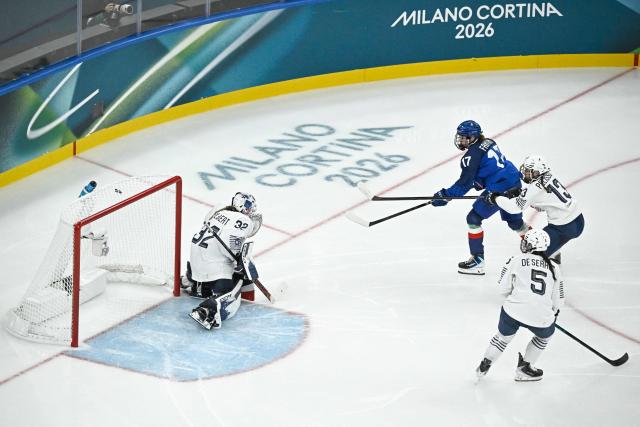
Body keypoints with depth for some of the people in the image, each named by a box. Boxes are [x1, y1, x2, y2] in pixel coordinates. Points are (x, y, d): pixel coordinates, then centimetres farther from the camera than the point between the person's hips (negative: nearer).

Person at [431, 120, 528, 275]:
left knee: (474, 218, -1)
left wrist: (445, 195, -13)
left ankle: (477, 260, 0)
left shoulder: (472, 155, -14)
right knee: (514, 220, 27)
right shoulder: (489, 143, 12)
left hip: (499, 190, -9)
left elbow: (465, 182, -16)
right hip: (515, 184, 9)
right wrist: (478, 182, 18)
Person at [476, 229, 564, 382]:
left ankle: (485, 365, 38)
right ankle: (524, 369, 34)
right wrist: (553, 313, 35)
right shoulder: (554, 267, 14)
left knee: (503, 337, 27)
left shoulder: (516, 260, 6)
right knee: (545, 334, 32)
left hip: (513, 311, -1)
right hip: (542, 317, 1)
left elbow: (503, 289, 7)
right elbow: (558, 301, 16)